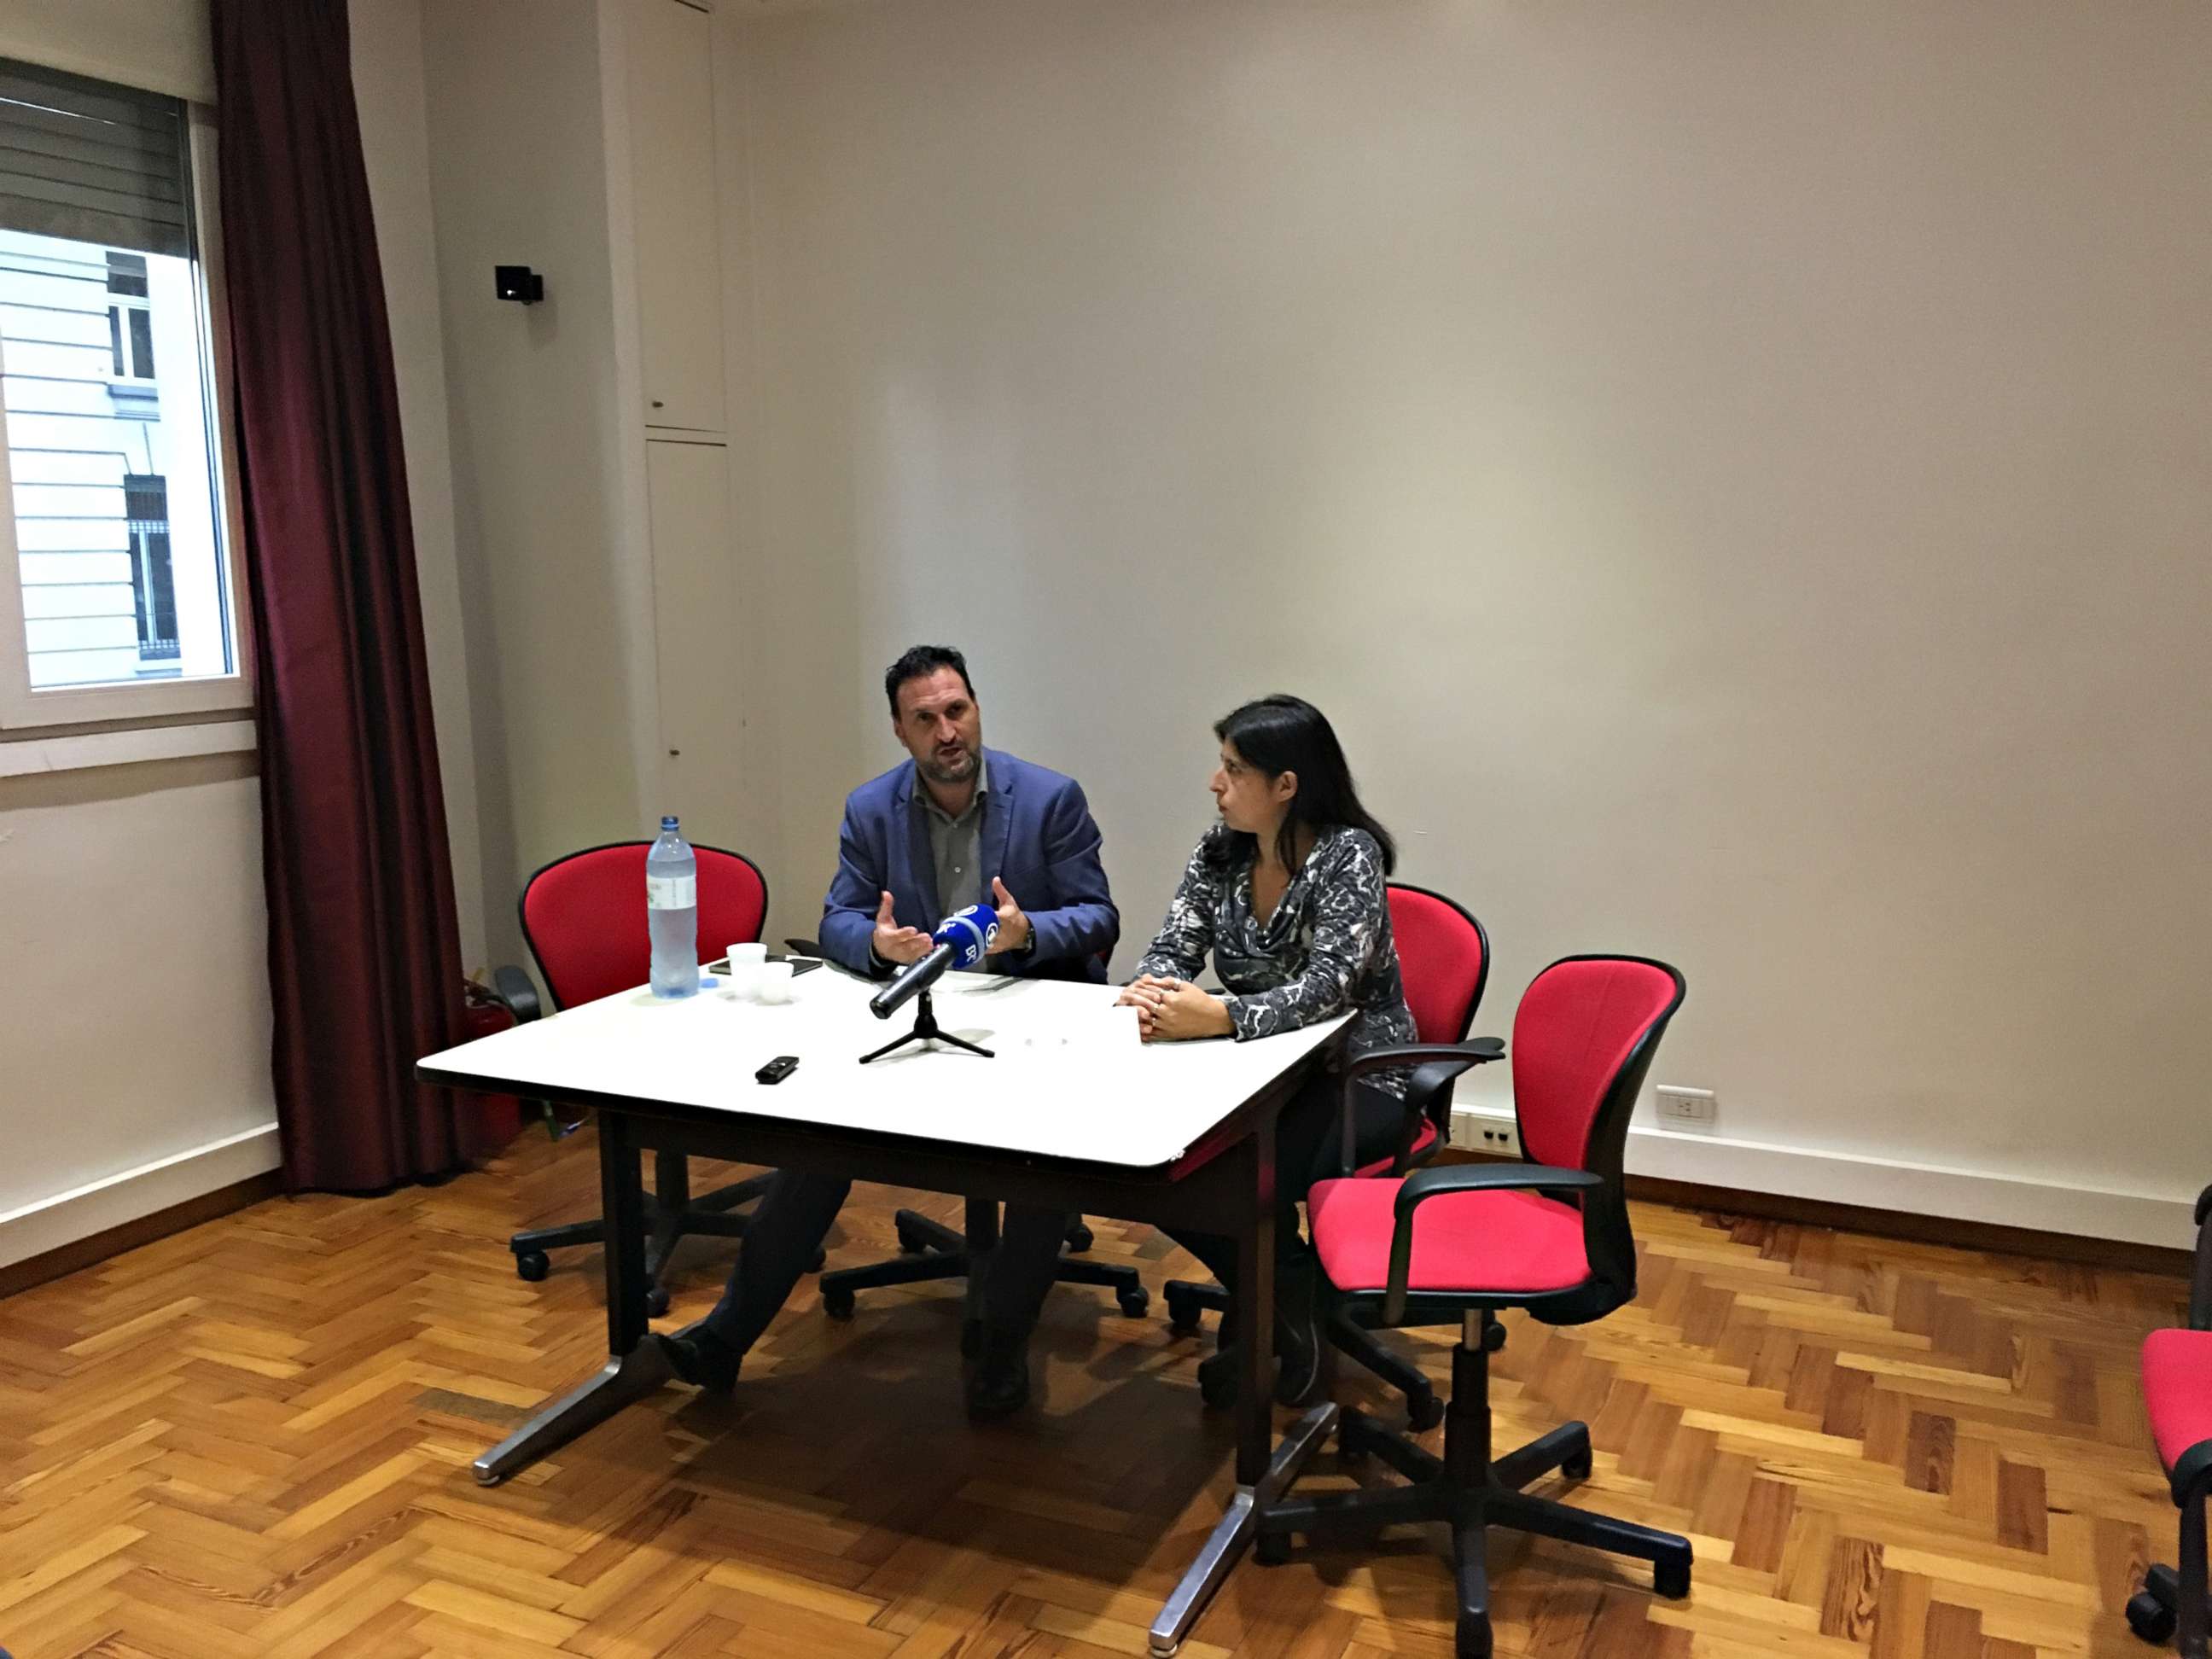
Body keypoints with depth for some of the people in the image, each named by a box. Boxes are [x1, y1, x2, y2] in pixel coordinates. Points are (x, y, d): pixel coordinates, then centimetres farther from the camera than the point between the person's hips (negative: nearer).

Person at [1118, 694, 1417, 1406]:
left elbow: (1327, 988, -30)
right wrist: (1150, 992, -30)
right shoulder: (1218, 852, 0)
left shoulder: (1349, 854, -19)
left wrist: (1219, 1016, -46)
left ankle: (1291, 1315, 3)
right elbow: (1173, 948, -5)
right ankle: (1275, 1303, 5)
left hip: (1361, 1075, -6)